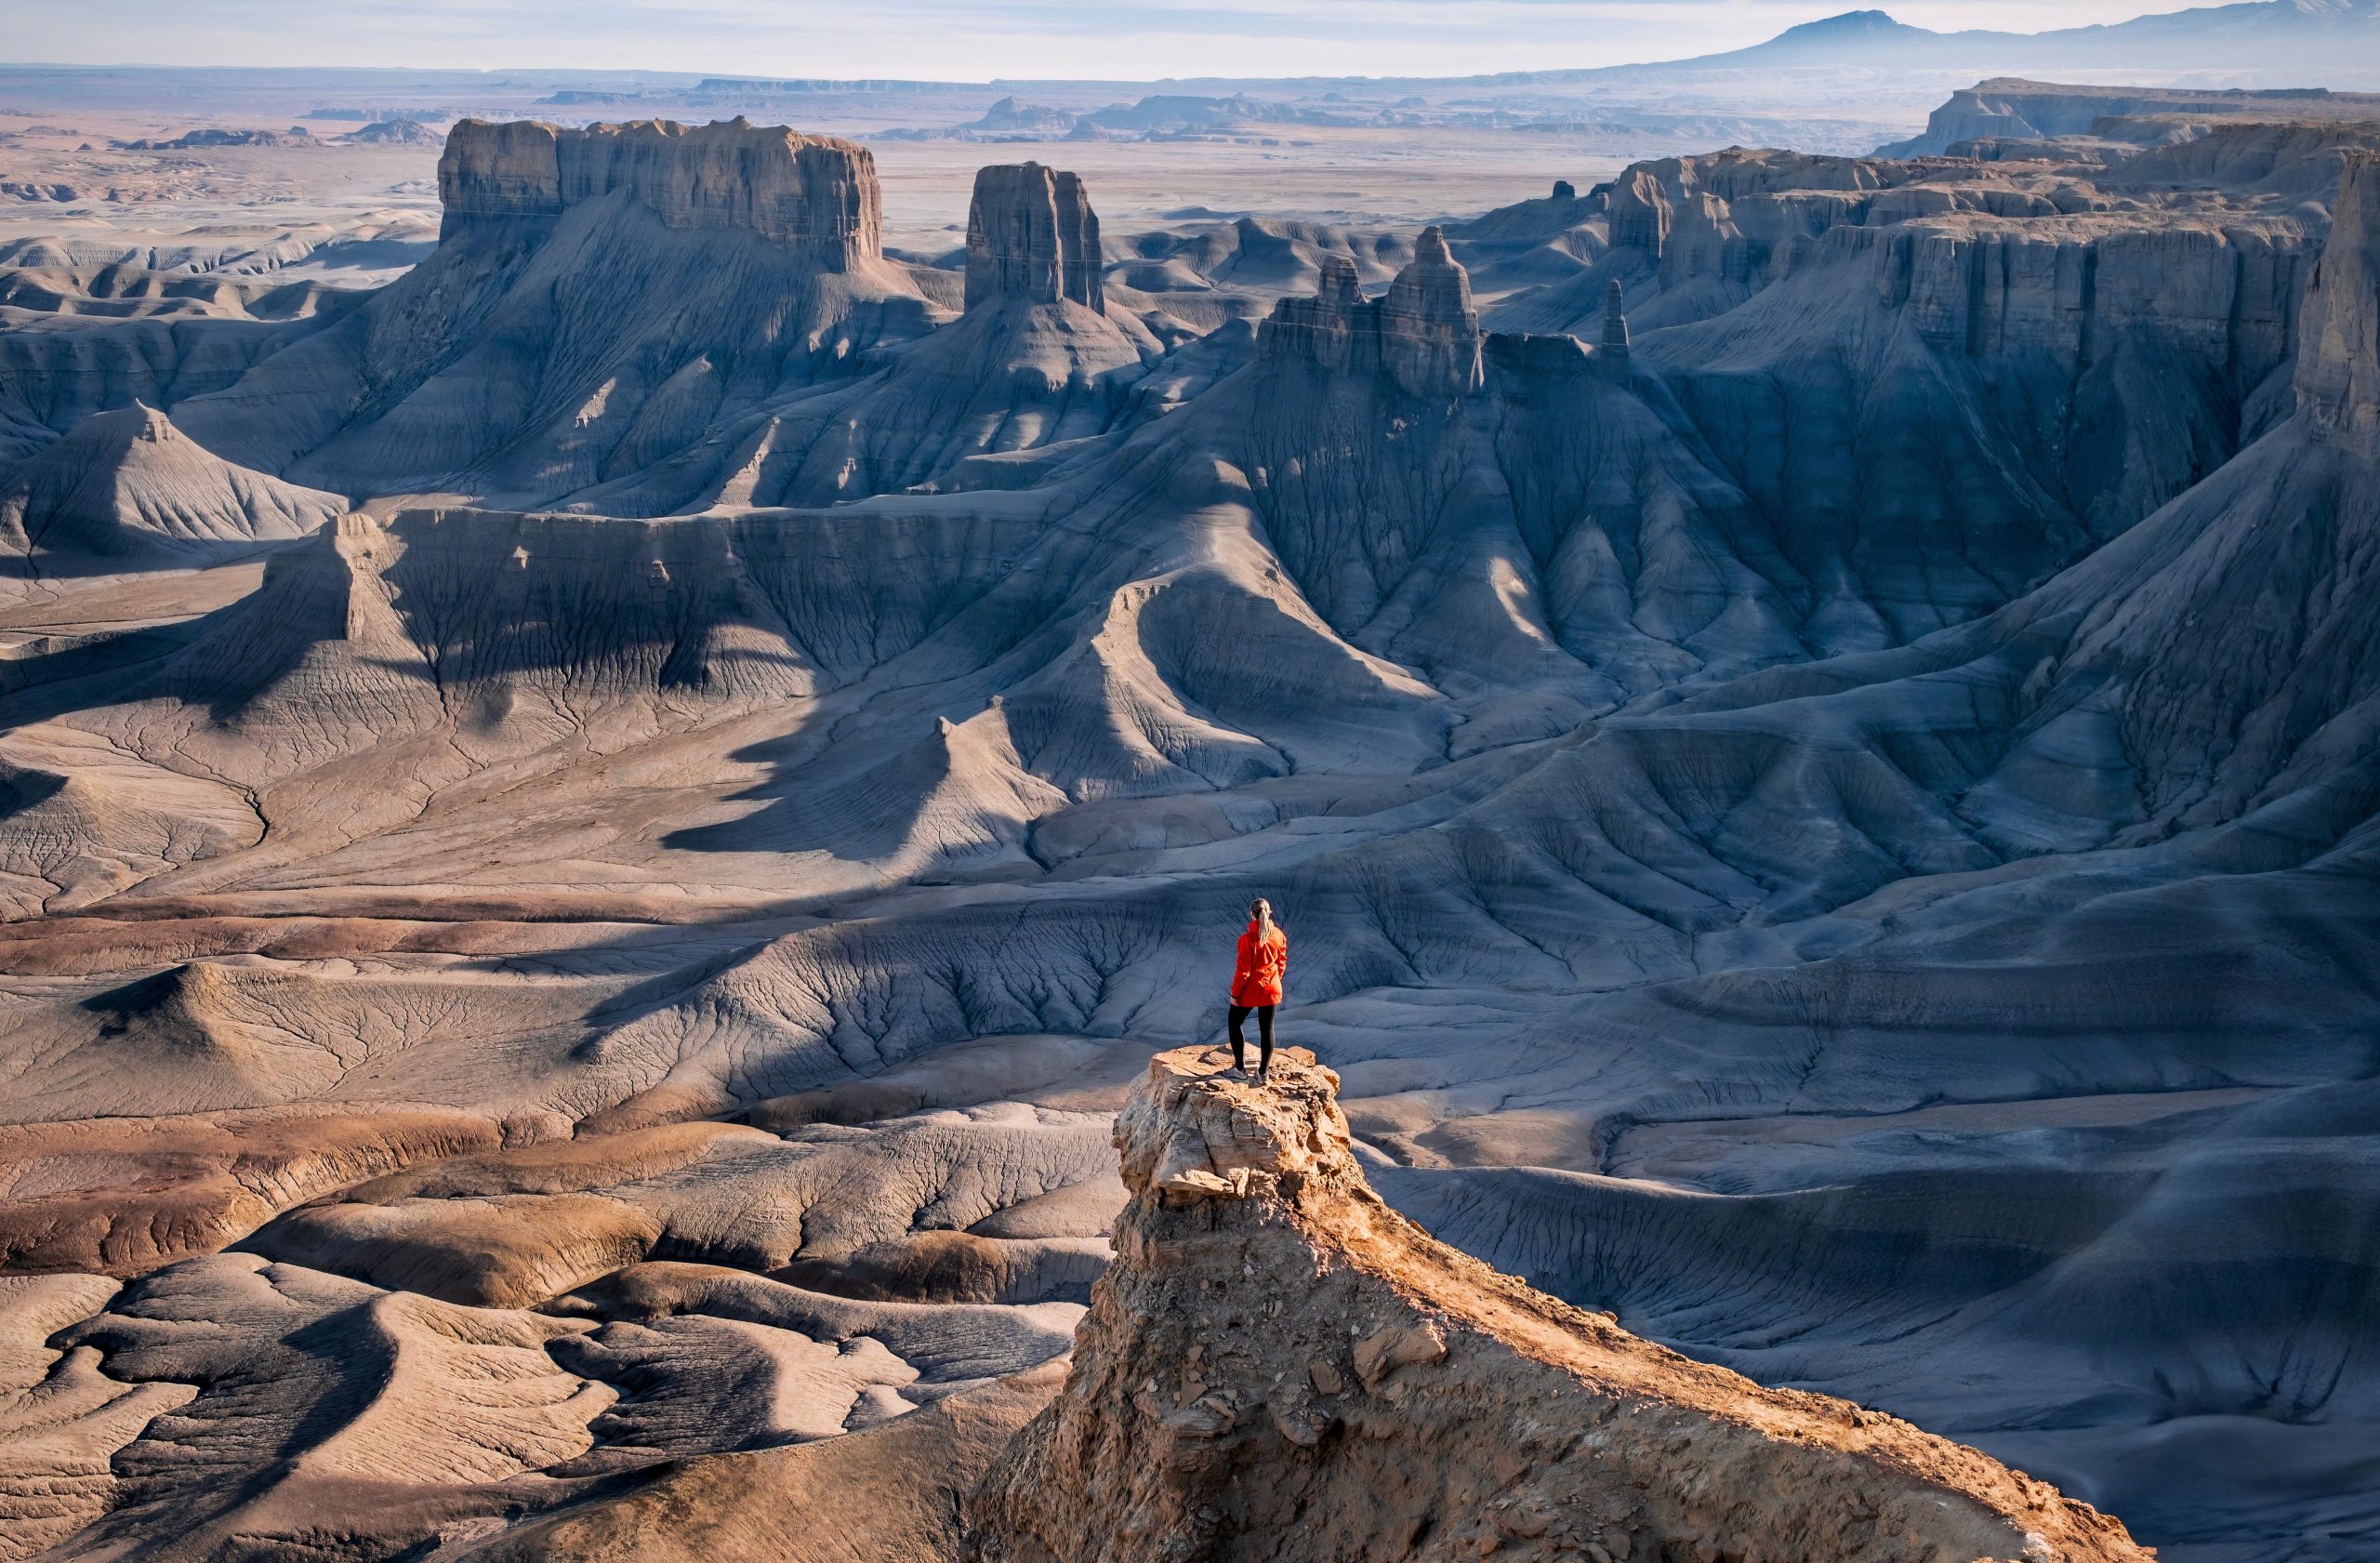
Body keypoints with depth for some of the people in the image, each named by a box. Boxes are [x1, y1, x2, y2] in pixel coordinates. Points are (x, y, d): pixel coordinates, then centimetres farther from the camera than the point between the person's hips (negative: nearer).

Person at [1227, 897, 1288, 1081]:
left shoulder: (1248, 939, -20)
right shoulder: (1279, 935, -4)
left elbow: (1243, 970, -17)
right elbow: (1282, 963, 7)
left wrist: (1235, 993, -8)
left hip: (1250, 990, -4)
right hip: (1272, 990, 4)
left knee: (1235, 1024, 15)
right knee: (1267, 1029, 12)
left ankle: (1240, 1066, 15)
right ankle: (1264, 1071, 14)